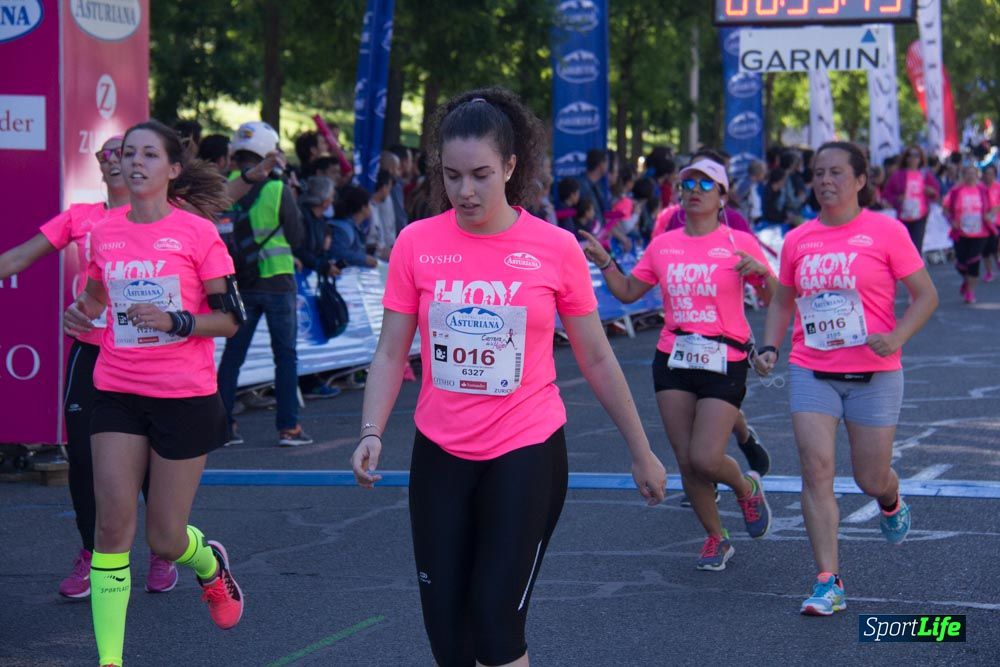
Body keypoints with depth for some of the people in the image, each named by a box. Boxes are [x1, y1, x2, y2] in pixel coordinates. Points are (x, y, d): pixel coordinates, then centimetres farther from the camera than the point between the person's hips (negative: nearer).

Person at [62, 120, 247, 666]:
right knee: (112, 525, -8)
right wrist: (80, 313, 0)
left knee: (164, 539, 4)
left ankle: (211, 565, 41)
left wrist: (176, 322, -21)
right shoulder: (104, 234, 4)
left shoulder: (197, 233, -7)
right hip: (118, 394, 3)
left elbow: (230, 318, -5)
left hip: (184, 398, -3)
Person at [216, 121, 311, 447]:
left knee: (233, 353, 10)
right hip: (277, 282, -3)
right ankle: (288, 426, 3)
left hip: (240, 283, 3)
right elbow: (297, 236, -4)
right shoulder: (278, 190, -11)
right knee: (285, 355, 5)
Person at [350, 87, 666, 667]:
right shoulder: (417, 243, -3)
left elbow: (596, 359, 2)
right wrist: (372, 434, -14)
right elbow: (391, 353, 1)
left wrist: (642, 452, 7)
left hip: (528, 455, -2)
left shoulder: (555, 248, -7)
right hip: (441, 456, 3)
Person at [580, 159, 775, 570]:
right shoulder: (663, 246, 7)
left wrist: (762, 272, -23)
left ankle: (746, 488, 21)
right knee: (686, 460, 4)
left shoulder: (739, 243, -3)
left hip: (723, 363, -4)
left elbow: (774, 300, -3)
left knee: (705, 459, -13)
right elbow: (628, 292, 14)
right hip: (673, 361, 4)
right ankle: (715, 538, 22)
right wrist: (603, 262, -1)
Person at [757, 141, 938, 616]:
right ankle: (828, 583, -7)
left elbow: (926, 295, -4)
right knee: (816, 470, -10)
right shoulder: (798, 240, 5)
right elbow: (783, 301, 17)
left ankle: (891, 502, 44)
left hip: (873, 375, -2)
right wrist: (770, 346, 1)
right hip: (811, 372, 2)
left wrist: (896, 337, -20)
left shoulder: (885, 232, -6)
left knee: (870, 478, 4)